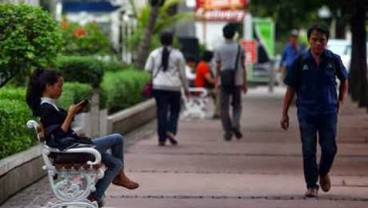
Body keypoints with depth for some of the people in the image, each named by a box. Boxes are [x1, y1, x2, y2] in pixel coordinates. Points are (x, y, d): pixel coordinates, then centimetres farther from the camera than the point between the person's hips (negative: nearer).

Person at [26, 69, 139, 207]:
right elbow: (59, 134, -23)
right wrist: (70, 114, -22)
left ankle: (96, 197, 18)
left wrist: (73, 111, 6)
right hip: (70, 148, -11)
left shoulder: (48, 106, 12)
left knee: (116, 163, 16)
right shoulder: (47, 109, -18)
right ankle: (120, 176, 15)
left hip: (72, 145, 11)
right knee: (117, 139, -3)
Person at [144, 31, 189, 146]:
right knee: (174, 110, 13)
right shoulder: (178, 54, 1)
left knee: (161, 111, 3)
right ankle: (171, 130, -8)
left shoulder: (154, 53, 6)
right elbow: (182, 73, 3)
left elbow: (147, 69, 5)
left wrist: (148, 83, 17)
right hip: (174, 86, -2)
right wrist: (186, 88, 11)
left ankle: (162, 138, 0)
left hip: (158, 86, 2)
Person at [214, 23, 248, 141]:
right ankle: (235, 125, -9)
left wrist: (217, 81, 7)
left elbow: (217, 67, -1)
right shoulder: (239, 48, 1)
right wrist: (245, 82, 7)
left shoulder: (219, 49, -1)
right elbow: (243, 66, 2)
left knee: (224, 107, 4)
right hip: (237, 81, 1)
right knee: (237, 105, 14)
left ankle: (228, 132, 1)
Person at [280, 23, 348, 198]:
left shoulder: (333, 60, -1)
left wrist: (340, 100, 8)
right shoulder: (300, 62, -4)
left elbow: (344, 80, 18)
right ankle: (311, 185, 12)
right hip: (306, 111, -1)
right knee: (308, 150, 1)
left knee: (329, 148, 1)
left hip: (328, 111, 1)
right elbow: (290, 88, 1)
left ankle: (323, 173, 31)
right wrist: (284, 114, 0)